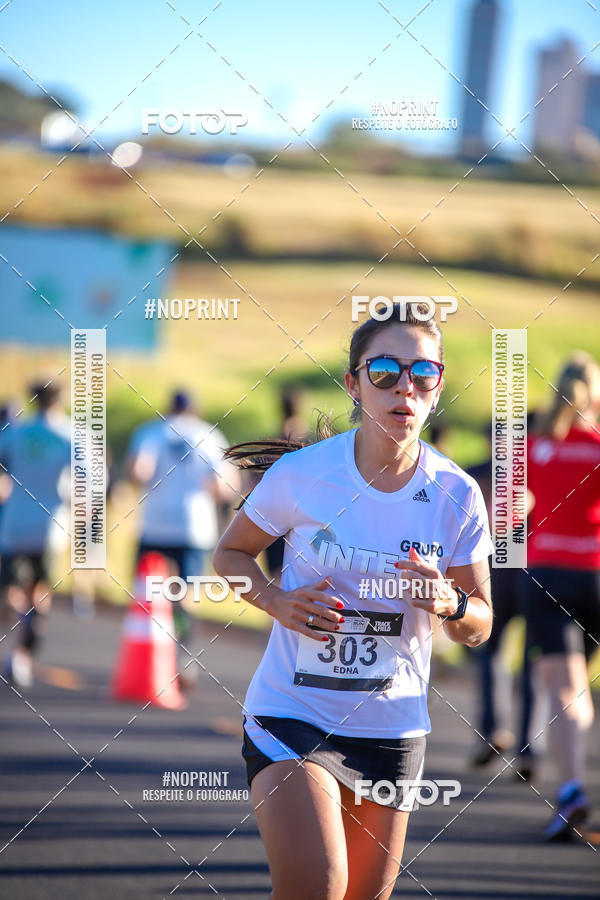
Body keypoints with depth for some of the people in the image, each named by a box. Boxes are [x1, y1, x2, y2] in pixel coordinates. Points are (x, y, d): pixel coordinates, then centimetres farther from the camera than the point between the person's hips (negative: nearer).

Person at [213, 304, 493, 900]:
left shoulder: (456, 495, -3)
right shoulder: (300, 474, -8)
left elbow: (479, 627, 6)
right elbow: (231, 553, 8)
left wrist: (447, 602, -17)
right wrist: (278, 601, -12)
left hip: (392, 729, 3)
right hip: (290, 713, -3)